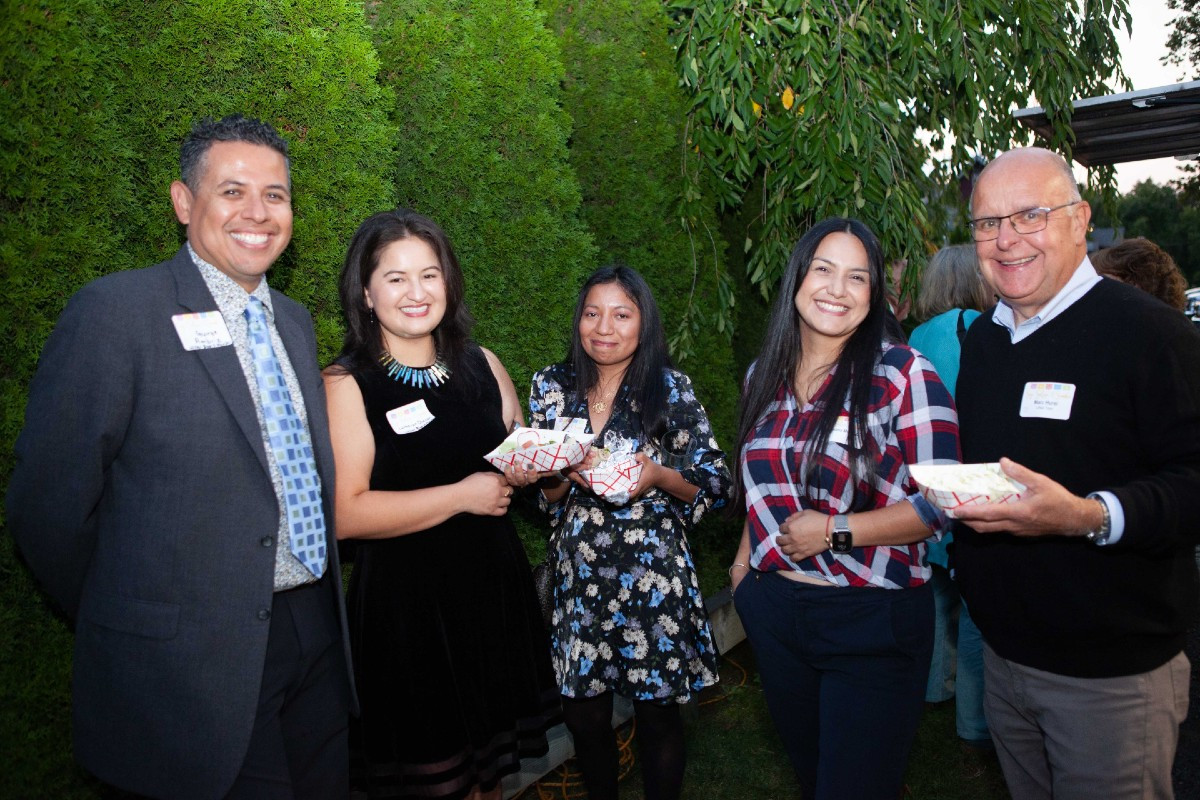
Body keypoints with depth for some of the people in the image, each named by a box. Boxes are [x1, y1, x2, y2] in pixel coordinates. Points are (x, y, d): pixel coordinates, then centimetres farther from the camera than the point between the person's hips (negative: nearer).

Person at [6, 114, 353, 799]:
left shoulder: (294, 321, 9)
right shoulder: (115, 311, -13)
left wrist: (320, 606, 13)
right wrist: (124, 627, -1)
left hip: (317, 635, 6)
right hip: (196, 666, -6)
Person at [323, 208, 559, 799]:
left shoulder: (482, 366, 5)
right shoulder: (346, 385, -10)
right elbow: (345, 513, -19)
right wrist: (462, 495, -17)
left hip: (494, 581, 5)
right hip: (404, 598, -5)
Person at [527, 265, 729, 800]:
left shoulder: (670, 389, -5)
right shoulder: (552, 387, 3)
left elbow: (714, 485, -3)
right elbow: (538, 490, 6)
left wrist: (658, 477, -21)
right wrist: (569, 474, -15)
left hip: (653, 574, -2)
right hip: (578, 575, 3)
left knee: (657, 715, 9)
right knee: (584, 716, 12)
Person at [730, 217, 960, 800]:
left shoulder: (903, 373, -12)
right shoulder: (765, 375, 5)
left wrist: (835, 530, -20)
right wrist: (746, 558, 9)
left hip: (871, 621, -5)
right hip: (773, 614, 5)